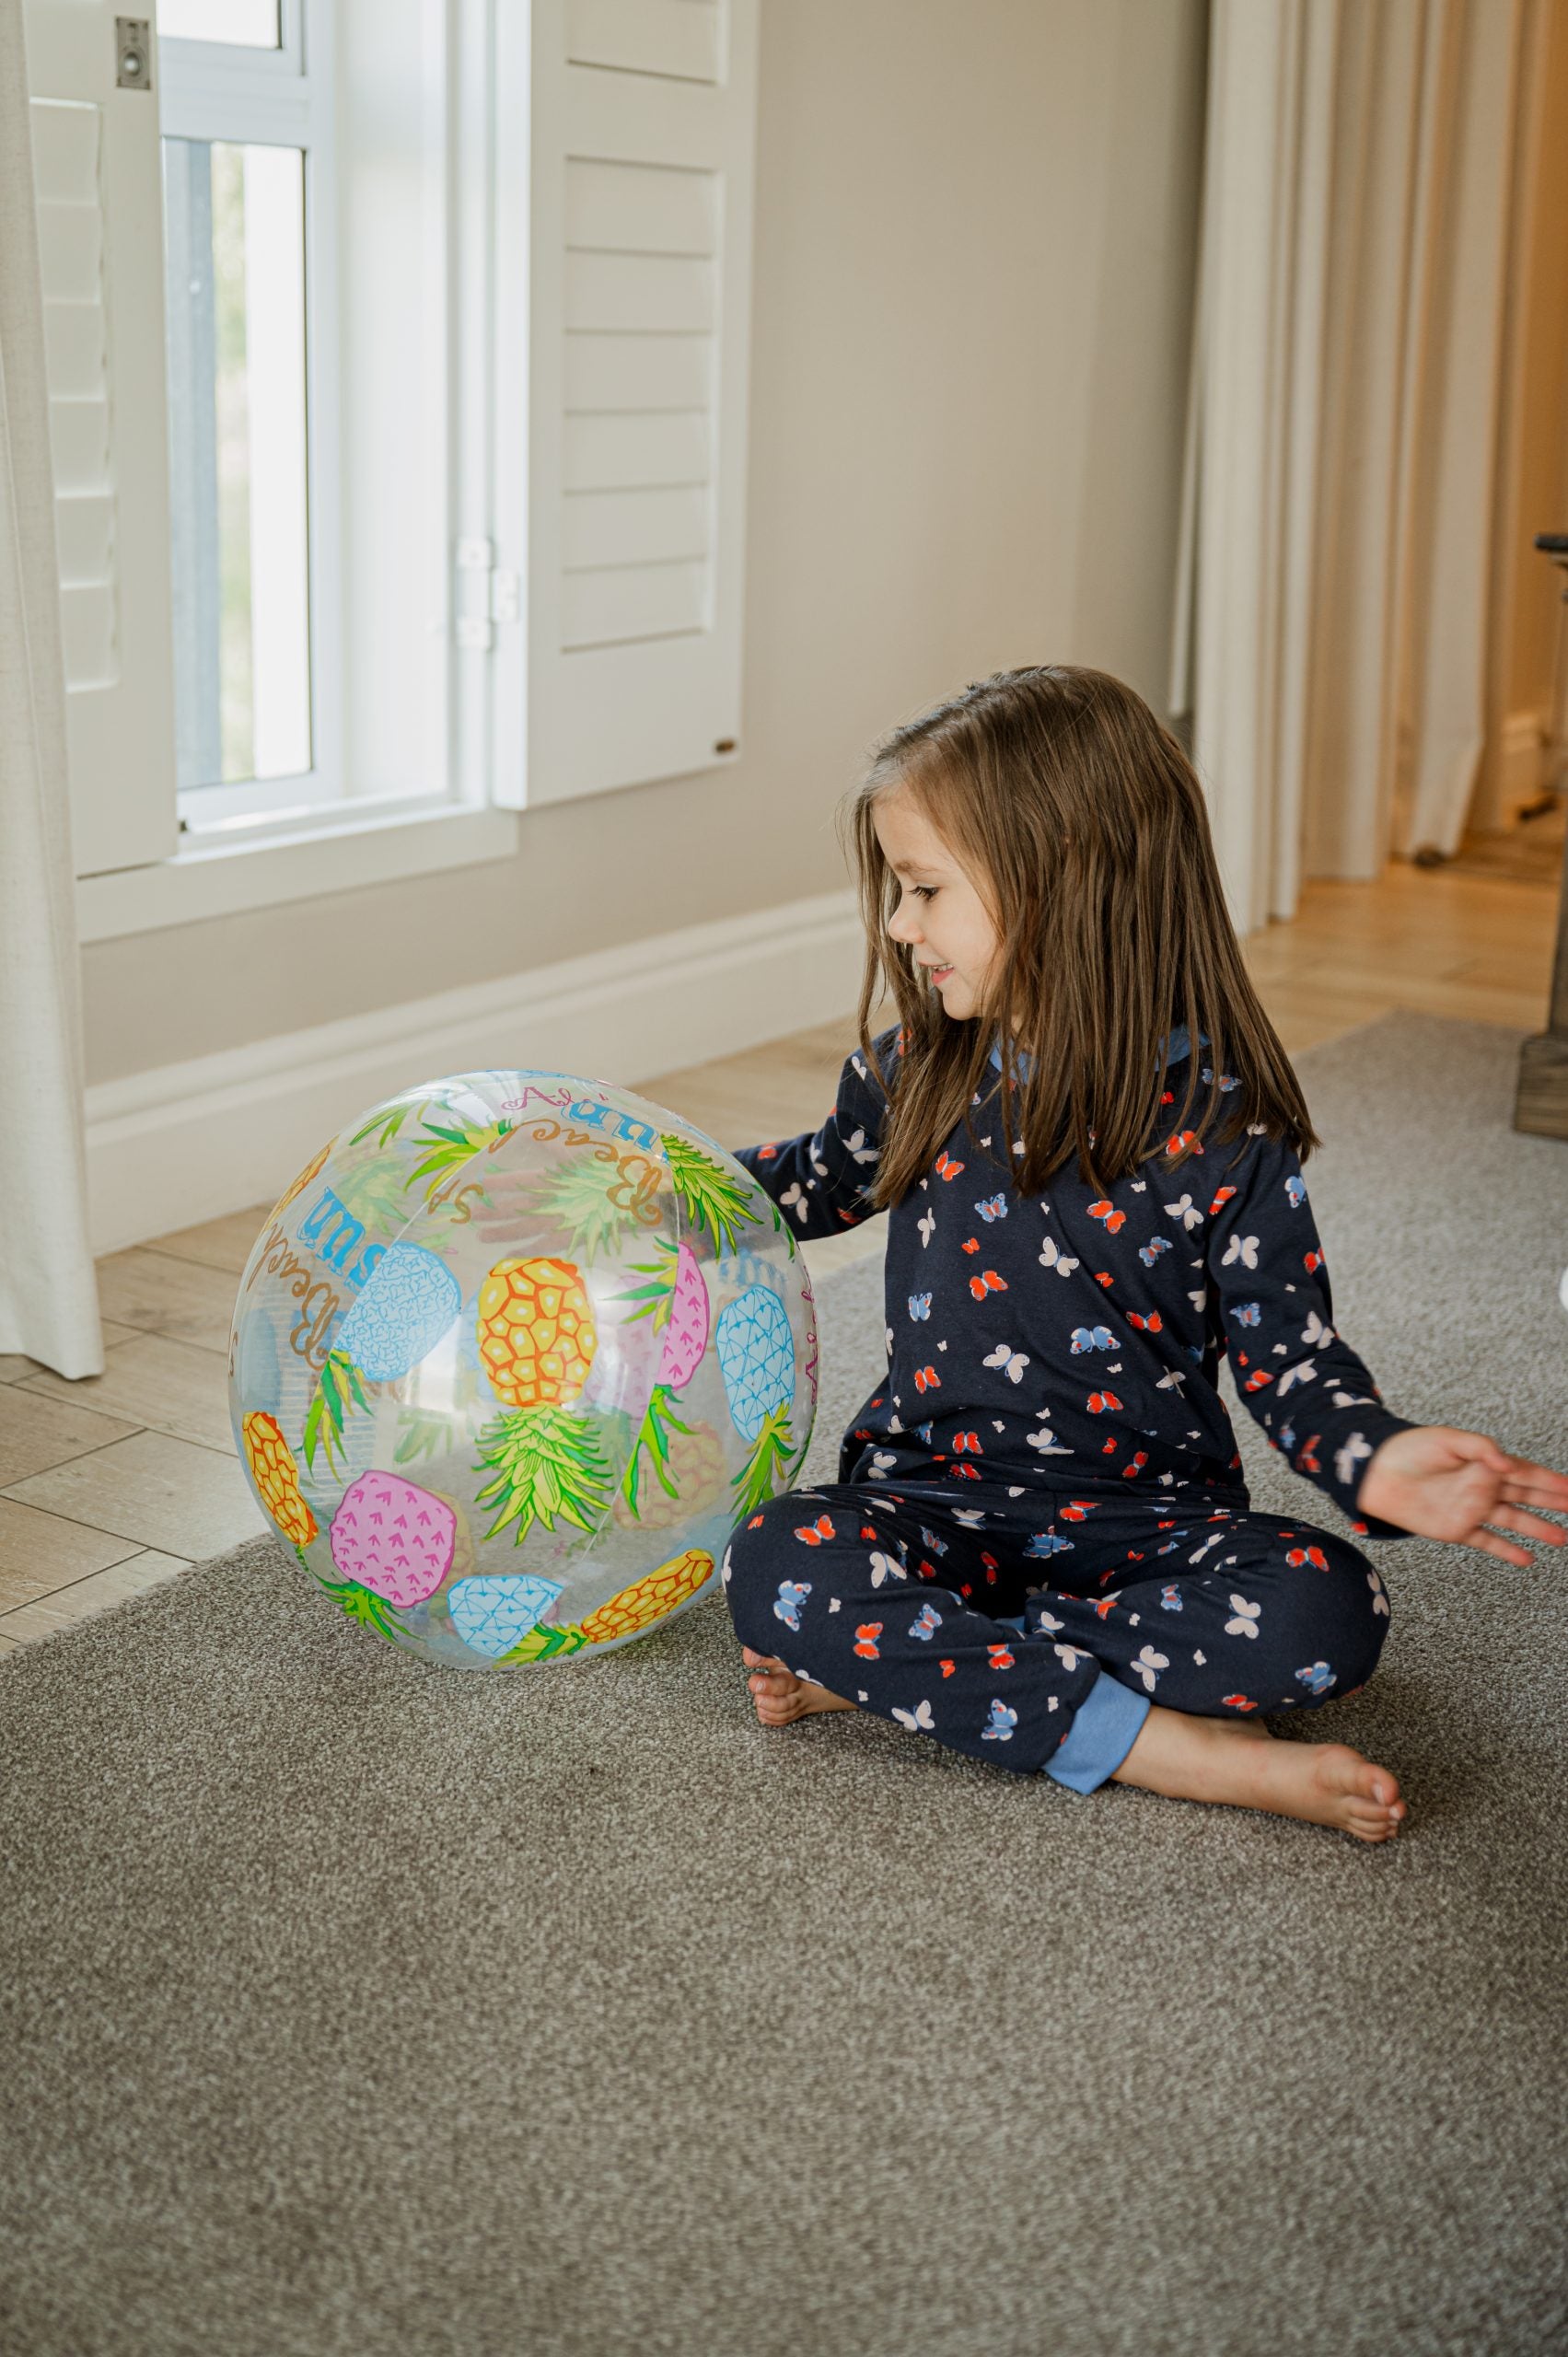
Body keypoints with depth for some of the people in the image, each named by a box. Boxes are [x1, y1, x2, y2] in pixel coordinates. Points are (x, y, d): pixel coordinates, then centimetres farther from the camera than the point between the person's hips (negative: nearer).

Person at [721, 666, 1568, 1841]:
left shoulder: (1224, 1125, -11)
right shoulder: (919, 1071, 3)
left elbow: (1289, 1353, -6)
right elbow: (826, 1176, 23)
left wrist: (1374, 1460, -26)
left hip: (1147, 1513, -2)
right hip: (936, 1494, 2)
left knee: (1324, 1613, -30)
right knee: (776, 1566, -29)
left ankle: (901, 1668, -23)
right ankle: (1179, 1749, -29)